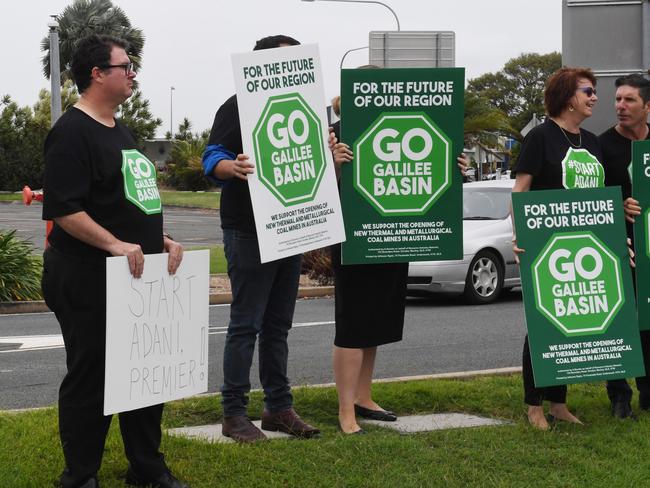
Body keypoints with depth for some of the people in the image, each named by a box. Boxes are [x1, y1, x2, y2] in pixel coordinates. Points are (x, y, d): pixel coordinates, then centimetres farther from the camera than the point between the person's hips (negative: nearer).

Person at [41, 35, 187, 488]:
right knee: (90, 379, 0)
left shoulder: (120, 130, 16)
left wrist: (162, 240, 12)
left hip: (135, 277, 9)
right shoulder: (72, 132, -14)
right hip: (88, 281, -9)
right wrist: (116, 245, -26)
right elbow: (63, 208, -22)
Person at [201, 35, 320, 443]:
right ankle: (234, 413, -1)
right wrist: (233, 167, -37)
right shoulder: (239, 107, -5)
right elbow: (213, 158, -14)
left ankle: (279, 407, 18)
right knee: (246, 324, -6)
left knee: (278, 325, 12)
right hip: (248, 231, -7)